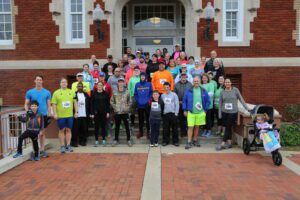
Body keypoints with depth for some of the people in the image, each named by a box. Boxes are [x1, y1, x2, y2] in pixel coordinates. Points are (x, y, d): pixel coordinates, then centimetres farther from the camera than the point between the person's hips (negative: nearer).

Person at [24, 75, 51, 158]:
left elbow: (49, 105, 6)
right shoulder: (29, 92, 2)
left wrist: (49, 114, -3)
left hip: (44, 115, 1)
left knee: (42, 133, 10)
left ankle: (42, 150, 18)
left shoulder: (47, 92, 4)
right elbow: (26, 104, 4)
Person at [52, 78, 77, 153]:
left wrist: (76, 112, 4)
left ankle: (68, 145, 18)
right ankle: (62, 146, 13)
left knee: (68, 130, 9)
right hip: (60, 115, -2)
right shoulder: (56, 93, 1)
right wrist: (55, 113, -10)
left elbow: (75, 102, 10)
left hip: (70, 115, 3)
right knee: (61, 130, 5)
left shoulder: (71, 92, 9)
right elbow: (54, 104, -3)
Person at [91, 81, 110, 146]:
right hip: (96, 112, 0)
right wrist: (92, 113, -5)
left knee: (103, 126, 6)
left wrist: (108, 112, -3)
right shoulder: (94, 93, 2)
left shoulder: (105, 93, 3)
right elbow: (91, 104, 0)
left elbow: (108, 103, 4)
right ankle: (96, 140, 13)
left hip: (104, 112, 0)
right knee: (96, 126, 5)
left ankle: (104, 140, 16)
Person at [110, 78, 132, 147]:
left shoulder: (127, 92, -1)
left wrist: (127, 108, -8)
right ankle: (116, 140, 23)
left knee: (127, 126, 4)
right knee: (117, 127, 11)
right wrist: (115, 107, -5)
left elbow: (130, 102, 3)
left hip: (125, 112, -1)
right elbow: (111, 101, 7)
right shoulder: (115, 92, 1)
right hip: (117, 112, 1)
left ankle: (128, 140, 15)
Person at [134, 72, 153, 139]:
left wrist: (149, 100, -8)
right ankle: (141, 132, 22)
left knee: (148, 118, 4)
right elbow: (135, 94, 6)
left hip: (147, 104, -1)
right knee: (140, 119, 10)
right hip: (139, 105, 2)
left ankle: (148, 132, 16)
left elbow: (151, 93, 2)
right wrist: (137, 100, -4)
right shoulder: (137, 85, 5)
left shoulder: (149, 84, 1)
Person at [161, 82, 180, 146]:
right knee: (165, 129, 5)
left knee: (174, 128, 3)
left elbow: (177, 104, -1)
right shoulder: (162, 95, 9)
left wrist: (176, 113, -6)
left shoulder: (174, 94, 1)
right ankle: (165, 141, 15)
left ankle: (175, 141, 12)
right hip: (165, 114, 2)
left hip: (173, 113, -2)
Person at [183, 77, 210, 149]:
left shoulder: (203, 91, 4)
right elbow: (184, 100, 2)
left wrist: (205, 110, 5)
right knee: (190, 127, -5)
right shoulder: (188, 91, 0)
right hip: (191, 112, -2)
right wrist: (185, 110, -1)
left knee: (197, 126, 12)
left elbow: (208, 101, 10)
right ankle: (189, 142, 2)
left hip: (200, 113, 2)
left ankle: (195, 140, 26)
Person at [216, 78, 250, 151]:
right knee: (228, 128, 9)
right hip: (224, 112, 3)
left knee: (228, 128, -4)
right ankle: (229, 143, 19)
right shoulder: (223, 92, 5)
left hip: (233, 112, -3)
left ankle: (223, 144, -1)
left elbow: (241, 99, 2)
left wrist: (247, 108, -2)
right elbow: (220, 103, 9)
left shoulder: (235, 90, -1)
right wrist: (220, 114, 6)